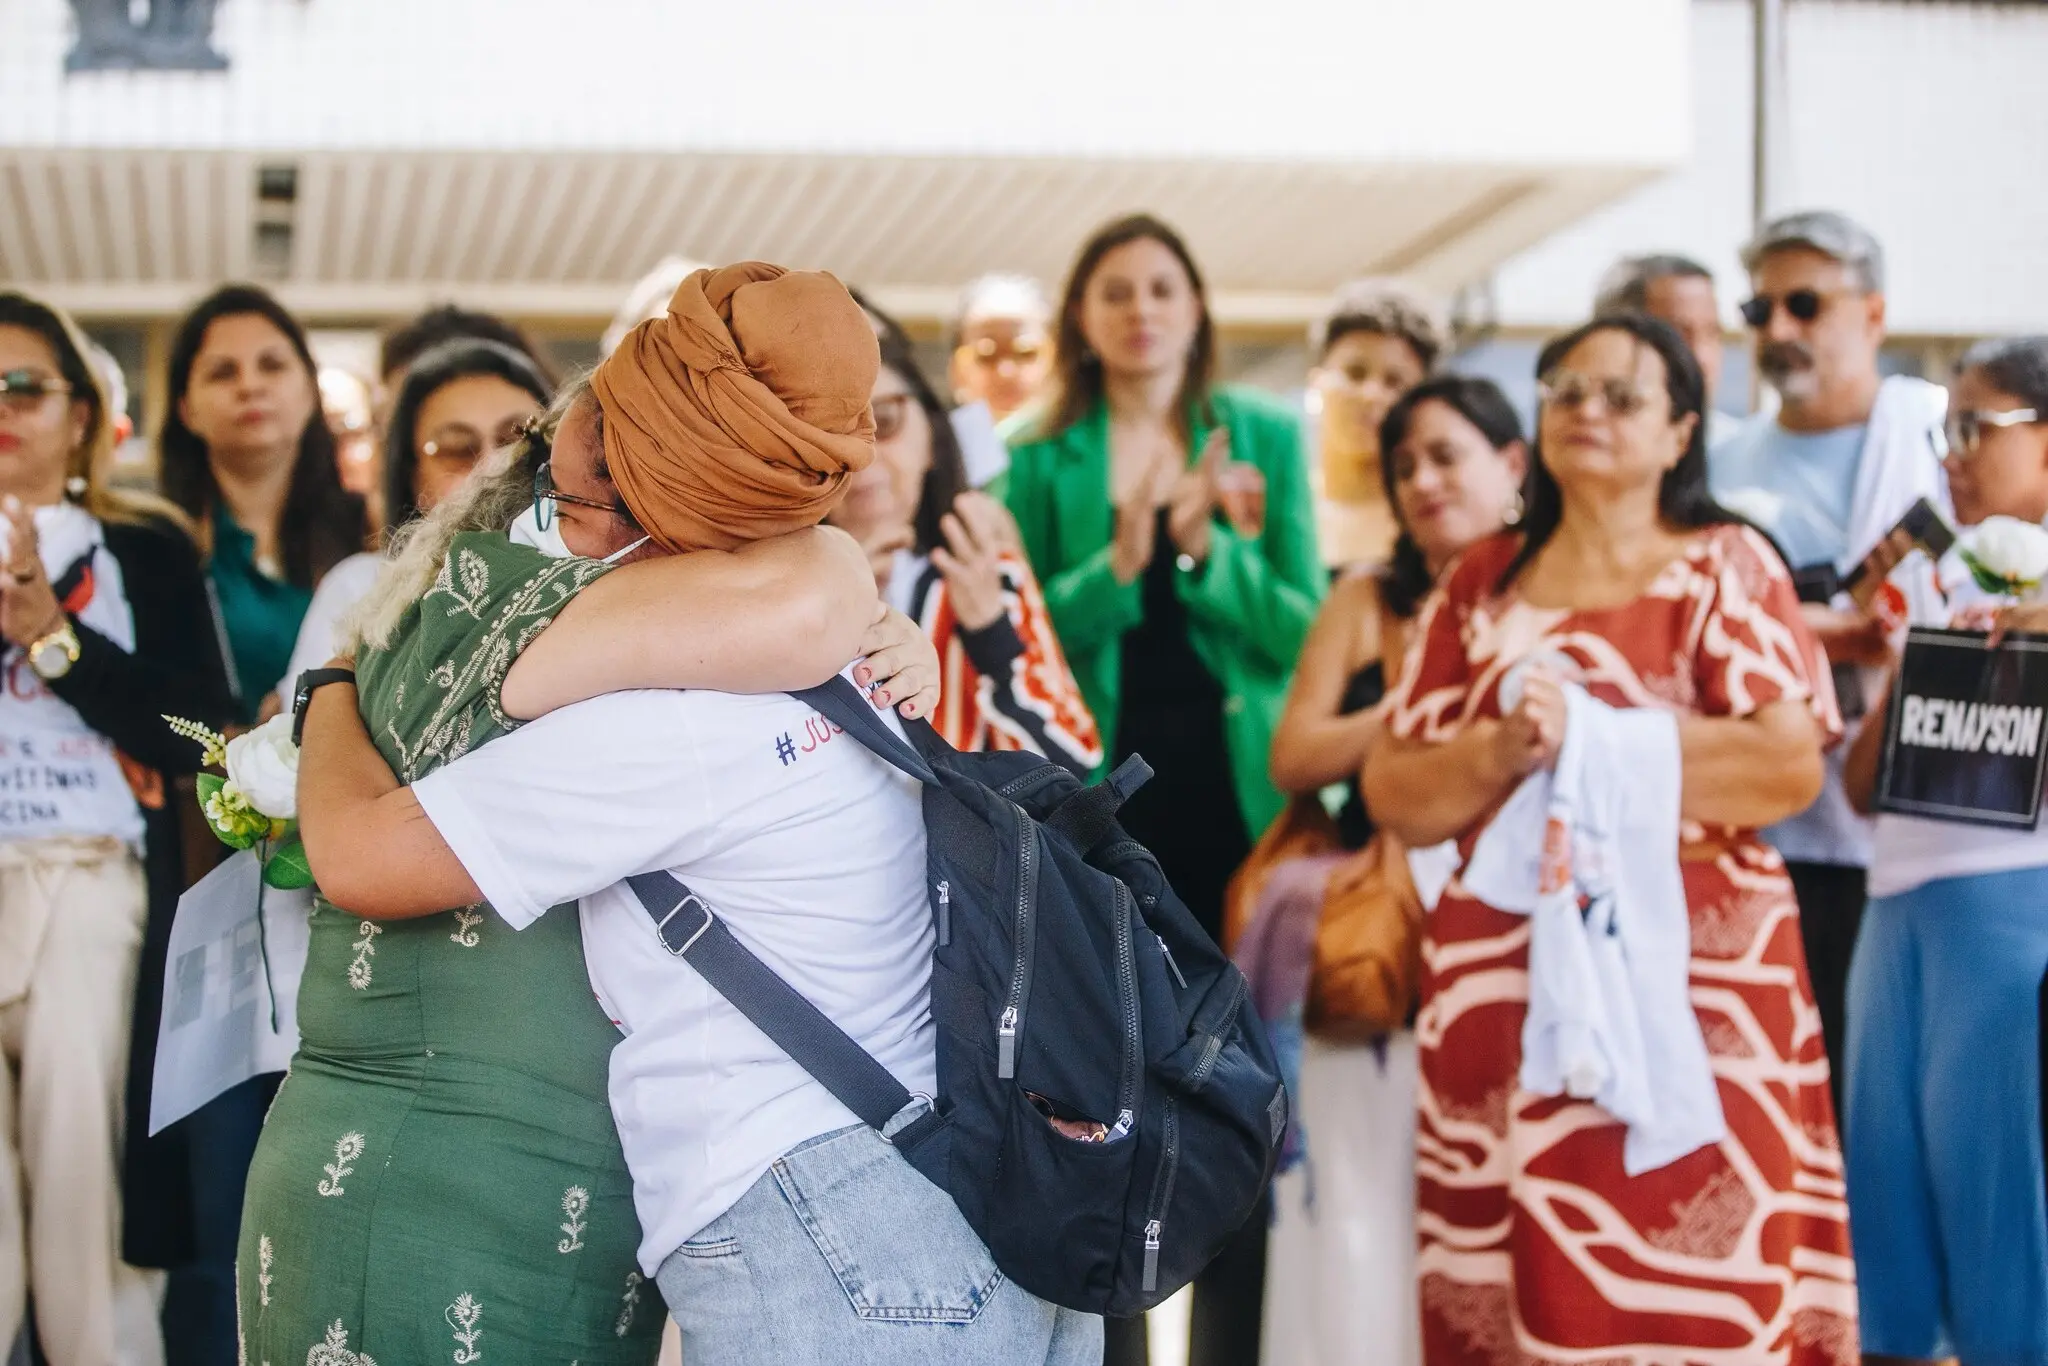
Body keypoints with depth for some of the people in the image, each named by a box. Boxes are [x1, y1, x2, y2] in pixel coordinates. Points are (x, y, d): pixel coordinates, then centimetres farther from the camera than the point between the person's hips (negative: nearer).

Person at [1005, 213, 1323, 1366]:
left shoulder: (1264, 438, 5)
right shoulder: (1042, 458, 5)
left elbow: (1302, 629, -1)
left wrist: (1205, 549, -17)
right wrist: (1116, 566, -18)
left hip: (1238, 800, 0)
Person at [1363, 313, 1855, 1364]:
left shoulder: (1727, 569, 3)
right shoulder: (1478, 587, 13)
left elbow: (1790, 766, -10)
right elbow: (1395, 795, 8)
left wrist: (1590, 735, -13)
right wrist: (1500, 750, -11)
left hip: (1691, 978, -3)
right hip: (1502, 985, 3)